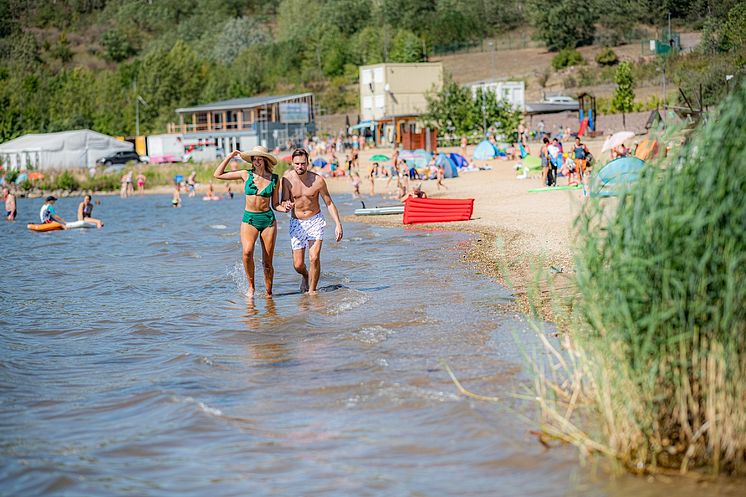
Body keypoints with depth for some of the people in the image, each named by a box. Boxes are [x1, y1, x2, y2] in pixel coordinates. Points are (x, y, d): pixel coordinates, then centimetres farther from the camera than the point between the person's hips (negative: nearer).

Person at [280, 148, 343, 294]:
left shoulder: (318, 180, -13)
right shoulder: (287, 178, -11)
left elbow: (329, 203, -4)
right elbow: (283, 202, -9)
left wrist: (338, 224, -10)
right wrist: (287, 205, -35)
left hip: (315, 221, -1)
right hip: (296, 223, 1)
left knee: (314, 258, -17)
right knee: (298, 265, 1)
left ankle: (312, 290, -1)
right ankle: (306, 277, 36)